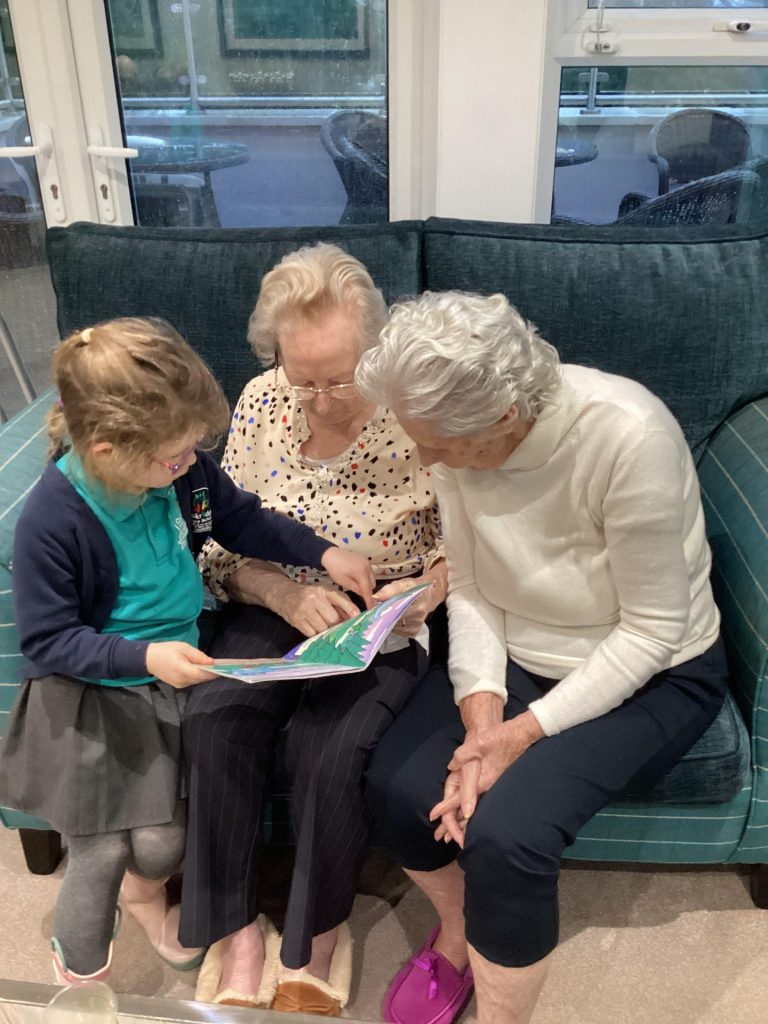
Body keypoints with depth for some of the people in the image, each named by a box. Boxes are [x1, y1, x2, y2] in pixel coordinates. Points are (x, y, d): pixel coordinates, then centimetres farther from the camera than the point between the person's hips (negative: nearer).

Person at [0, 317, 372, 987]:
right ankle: (80, 970, 39)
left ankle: (145, 891, 47)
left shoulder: (182, 469, -12)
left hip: (175, 674, 4)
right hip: (93, 696, -4)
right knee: (100, 850, 6)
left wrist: (323, 553, -3)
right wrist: (143, 656, -33)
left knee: (161, 838, 7)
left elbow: (243, 520, 6)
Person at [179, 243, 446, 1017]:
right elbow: (221, 544, 2)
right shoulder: (261, 403, -2)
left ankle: (317, 939, 6)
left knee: (330, 751, -26)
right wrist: (285, 592, -15)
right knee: (215, 722, -24)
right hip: (274, 608, 3)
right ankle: (236, 932, -3)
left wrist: (425, 591, -21)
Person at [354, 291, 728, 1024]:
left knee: (504, 832, -25)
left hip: (649, 676, -4)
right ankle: (457, 933, 21)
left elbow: (651, 629, -22)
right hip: (518, 656, 5)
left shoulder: (628, 437, -32)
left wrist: (527, 732, -24)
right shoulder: (457, 431, -16)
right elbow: (470, 590, -7)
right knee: (398, 790, -14)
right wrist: (480, 716, -21)